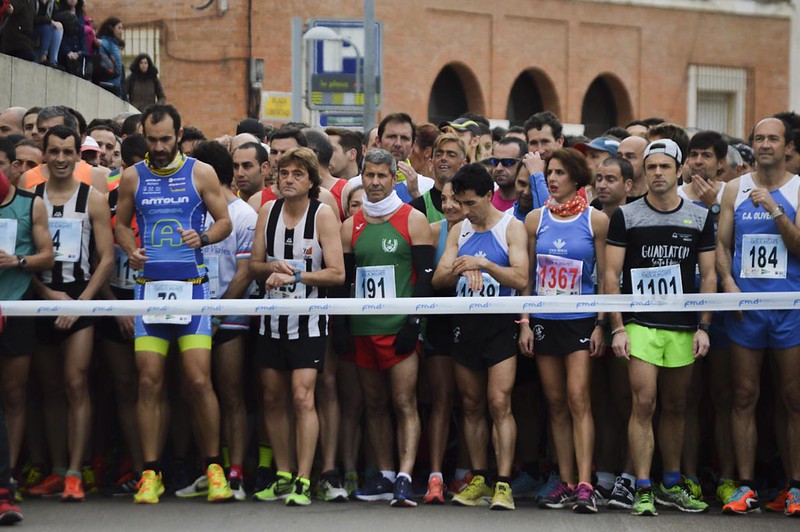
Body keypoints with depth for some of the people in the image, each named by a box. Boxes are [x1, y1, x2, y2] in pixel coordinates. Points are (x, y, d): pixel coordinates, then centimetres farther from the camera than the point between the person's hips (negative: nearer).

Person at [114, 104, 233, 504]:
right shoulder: (132, 178, 8)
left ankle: (213, 468, 4)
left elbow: (224, 220, 7)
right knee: (149, 381, -2)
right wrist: (131, 250, -4)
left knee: (200, 380, -7)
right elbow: (121, 223, 17)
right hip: (149, 286, 2)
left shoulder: (200, 173, 3)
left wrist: (203, 237, -14)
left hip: (192, 285, -2)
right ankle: (151, 473, 3)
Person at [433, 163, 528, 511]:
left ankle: (503, 484, -15)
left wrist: (483, 263, -22)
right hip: (464, 324, 5)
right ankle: (479, 480, 15)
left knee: (499, 403, -12)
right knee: (471, 405, 8)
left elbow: (520, 279, -12)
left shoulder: (511, 228, -1)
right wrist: (459, 270, -15)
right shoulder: (459, 231, 13)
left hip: (499, 324, -5)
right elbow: (438, 280, 6)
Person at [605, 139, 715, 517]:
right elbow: (611, 275, 0)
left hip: (683, 327, 3)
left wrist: (704, 327, 2)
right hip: (640, 325, -3)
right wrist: (617, 328, -7)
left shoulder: (700, 218, 8)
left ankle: (672, 485, 21)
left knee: (675, 406, 10)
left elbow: (708, 276, 10)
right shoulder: (626, 216, 1)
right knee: (644, 403, -10)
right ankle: (643, 491, -8)